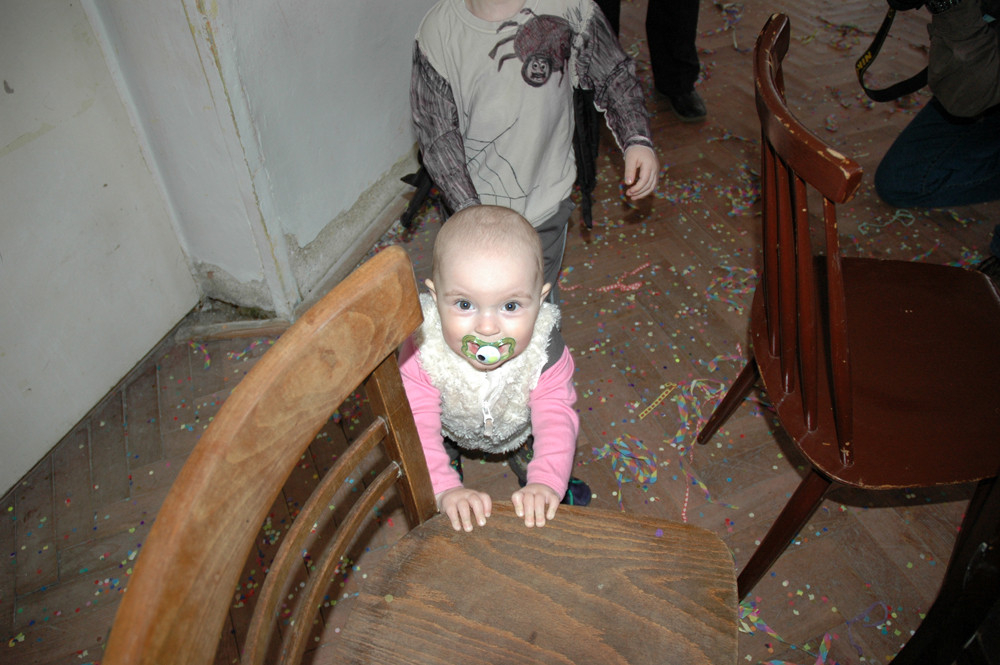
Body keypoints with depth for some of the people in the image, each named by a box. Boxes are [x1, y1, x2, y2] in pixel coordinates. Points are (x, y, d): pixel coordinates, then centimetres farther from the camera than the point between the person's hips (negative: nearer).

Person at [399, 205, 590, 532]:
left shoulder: (545, 350, -39)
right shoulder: (421, 351, -42)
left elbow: (556, 417, -38)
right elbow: (419, 425, -42)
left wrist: (546, 482, -54)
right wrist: (445, 490, -55)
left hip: (517, 430, 1)